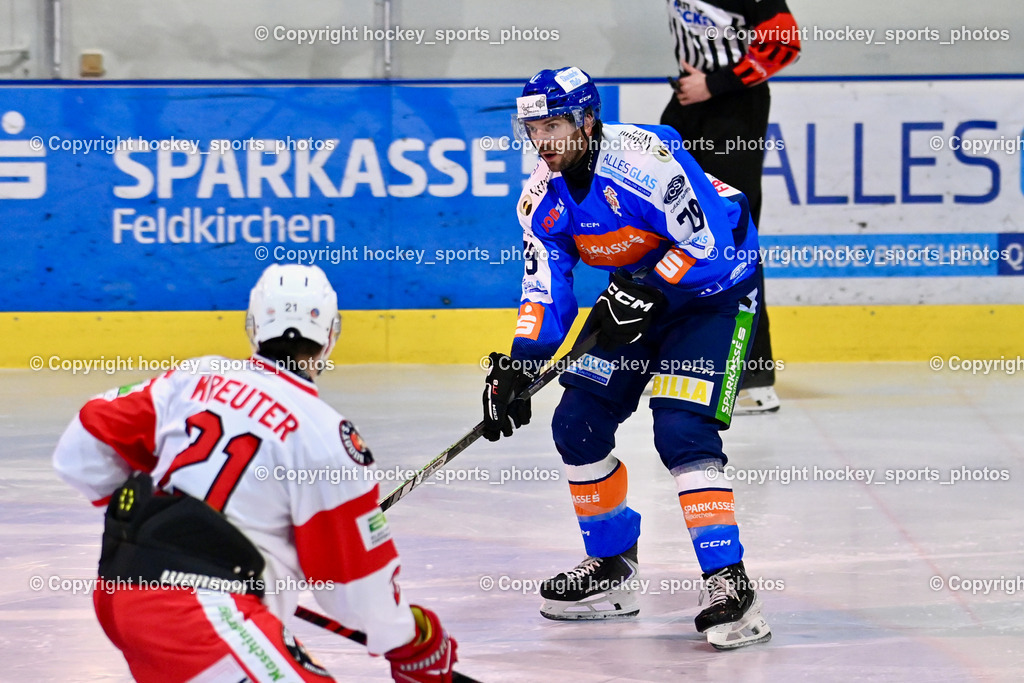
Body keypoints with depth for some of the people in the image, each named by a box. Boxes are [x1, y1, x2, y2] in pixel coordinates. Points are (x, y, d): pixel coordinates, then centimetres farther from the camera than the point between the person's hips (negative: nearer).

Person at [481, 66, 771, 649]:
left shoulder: (643, 159, -29)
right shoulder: (543, 197, -4)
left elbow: (711, 246, -28)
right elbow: (546, 290, -2)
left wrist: (644, 294, -29)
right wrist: (517, 367, -14)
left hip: (715, 290, -8)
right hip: (635, 293, 8)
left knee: (681, 431, -23)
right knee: (578, 422, 4)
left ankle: (731, 586, -21)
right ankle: (612, 568, 21)